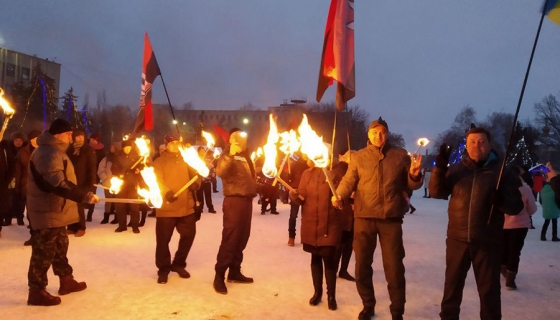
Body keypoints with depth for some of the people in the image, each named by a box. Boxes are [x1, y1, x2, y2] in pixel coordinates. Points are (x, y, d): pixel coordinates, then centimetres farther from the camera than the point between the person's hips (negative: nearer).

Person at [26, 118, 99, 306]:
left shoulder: (54, 151, 15)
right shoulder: (48, 153, -21)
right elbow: (58, 184, -32)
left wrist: (82, 193, 22)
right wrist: (84, 195, -35)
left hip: (54, 211, 11)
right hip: (47, 212, -11)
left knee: (60, 247, 19)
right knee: (44, 252, -3)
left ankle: (67, 281, 32)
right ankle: (37, 291, 7)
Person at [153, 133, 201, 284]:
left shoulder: (185, 160, 14)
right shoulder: (159, 161, 0)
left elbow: (194, 175, 12)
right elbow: (157, 180, -12)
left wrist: (196, 183, -12)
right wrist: (166, 192, -30)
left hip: (186, 206, 4)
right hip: (166, 207, -4)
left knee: (189, 235, 10)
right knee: (163, 239, 2)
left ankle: (178, 264, 29)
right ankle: (163, 268, 20)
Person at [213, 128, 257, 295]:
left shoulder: (245, 155, 18)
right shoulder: (228, 155, -5)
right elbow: (220, 172, -26)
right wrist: (230, 154, -36)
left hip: (246, 200, 8)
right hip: (234, 200, -8)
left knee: (242, 238, 11)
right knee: (229, 239, -8)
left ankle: (235, 271, 22)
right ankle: (219, 276, -2)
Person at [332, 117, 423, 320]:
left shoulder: (400, 155, 6)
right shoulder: (359, 157, 6)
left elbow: (411, 184, 11)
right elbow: (348, 181, 1)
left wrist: (415, 175, -12)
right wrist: (339, 195, -18)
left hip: (391, 218, -1)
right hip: (363, 217, 1)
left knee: (394, 266, 5)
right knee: (362, 265, 11)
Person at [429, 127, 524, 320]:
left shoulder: (500, 171, -1)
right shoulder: (457, 169, 5)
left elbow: (516, 206, -2)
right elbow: (437, 192, -3)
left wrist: (501, 201, -25)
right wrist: (440, 168, -18)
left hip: (487, 242, -2)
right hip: (457, 239, 2)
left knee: (489, 289, 9)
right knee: (452, 285, 15)